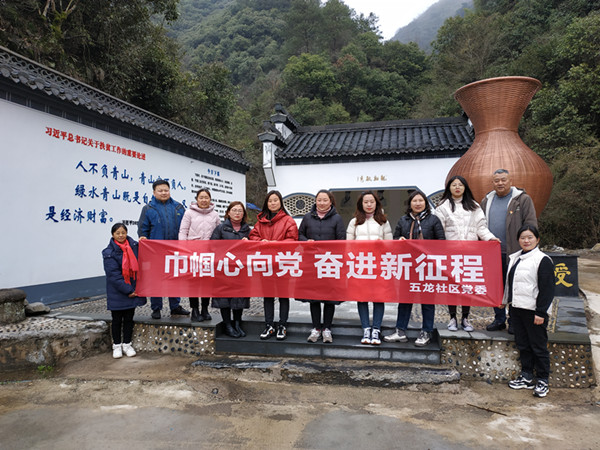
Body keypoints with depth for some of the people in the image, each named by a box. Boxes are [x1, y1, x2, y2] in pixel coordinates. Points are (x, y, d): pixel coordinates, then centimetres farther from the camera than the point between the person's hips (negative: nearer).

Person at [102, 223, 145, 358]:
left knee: (129, 318, 11)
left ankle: (127, 344, 24)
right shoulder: (109, 253, -11)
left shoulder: (133, 246, 0)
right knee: (117, 319, 9)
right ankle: (117, 346, 23)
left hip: (132, 288, 3)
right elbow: (114, 275, -15)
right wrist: (127, 290, -17)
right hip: (117, 292, -3)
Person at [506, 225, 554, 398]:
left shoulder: (543, 260, -10)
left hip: (534, 311, -7)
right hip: (517, 308, 7)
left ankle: (542, 381, 17)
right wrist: (505, 300, 23)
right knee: (522, 345, 15)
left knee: (539, 346, 4)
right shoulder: (514, 258, 12)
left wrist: (541, 312, -15)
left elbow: (547, 289, -13)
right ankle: (526, 377, 27)